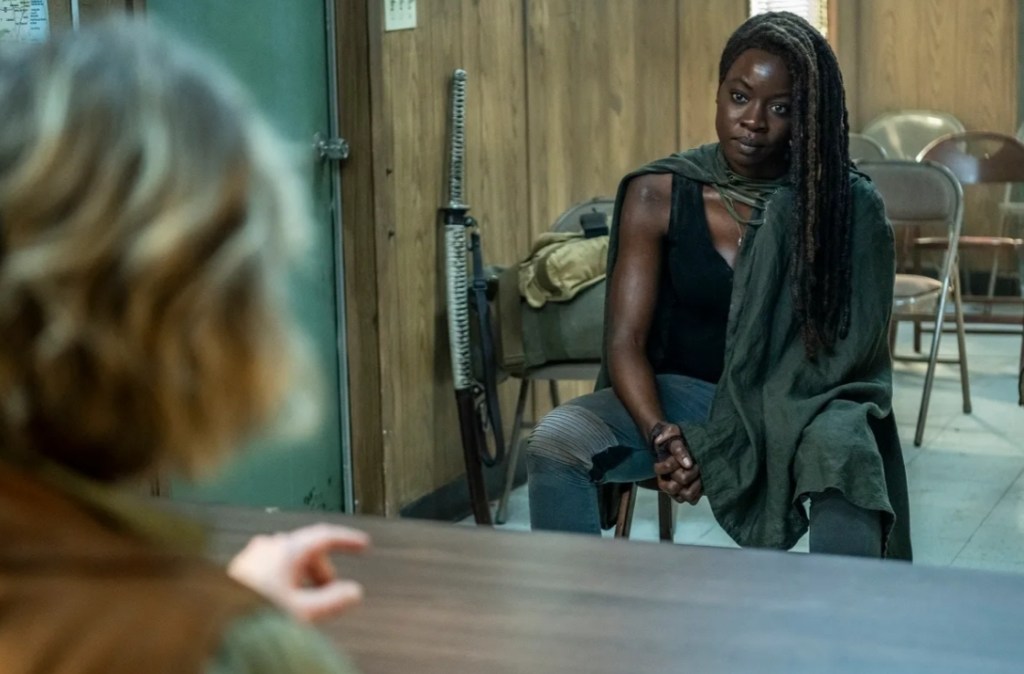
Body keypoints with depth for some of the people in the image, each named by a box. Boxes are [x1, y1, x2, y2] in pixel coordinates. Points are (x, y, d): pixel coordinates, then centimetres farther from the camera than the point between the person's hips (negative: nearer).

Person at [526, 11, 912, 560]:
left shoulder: (847, 207, -8)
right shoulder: (658, 196, -6)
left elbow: (839, 350, -9)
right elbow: (625, 340, -8)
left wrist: (713, 450, -21)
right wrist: (659, 433, -29)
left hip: (797, 403, -1)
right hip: (682, 393, 2)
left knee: (846, 454, -37)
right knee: (554, 442, -26)